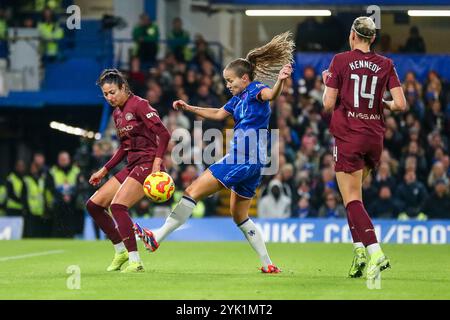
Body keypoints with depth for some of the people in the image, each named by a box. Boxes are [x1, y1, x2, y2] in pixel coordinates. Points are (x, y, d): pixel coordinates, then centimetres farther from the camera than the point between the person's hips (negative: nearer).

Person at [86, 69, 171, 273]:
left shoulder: (139, 105, -10)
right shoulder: (117, 114, 16)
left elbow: (164, 134, -17)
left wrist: (157, 162, -27)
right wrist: (104, 170, 23)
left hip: (148, 164, -9)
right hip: (132, 166, 9)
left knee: (117, 206, -25)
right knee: (93, 205, 4)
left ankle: (135, 262, -21)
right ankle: (121, 251, 14)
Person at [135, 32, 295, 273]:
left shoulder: (255, 90, -7)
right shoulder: (239, 98, 19)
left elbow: (270, 95, -30)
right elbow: (219, 114, 32)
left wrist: (280, 81, -52)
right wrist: (189, 108, 31)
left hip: (242, 159, -10)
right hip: (253, 163, 10)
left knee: (194, 191, -8)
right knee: (239, 215, 18)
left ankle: (157, 238, -8)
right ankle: (268, 265, 16)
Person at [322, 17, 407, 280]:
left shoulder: (341, 61, -5)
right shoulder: (385, 65, 3)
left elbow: (328, 104, -5)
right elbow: (401, 104, -3)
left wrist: (327, 84, 14)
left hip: (348, 137, -4)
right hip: (375, 137, 4)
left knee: (352, 199, -5)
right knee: (354, 195, 21)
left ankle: (375, 252, -23)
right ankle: (360, 250, 9)